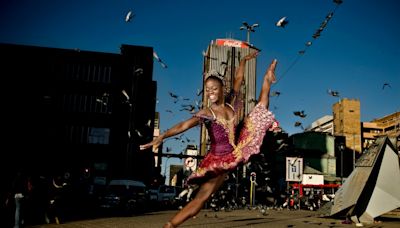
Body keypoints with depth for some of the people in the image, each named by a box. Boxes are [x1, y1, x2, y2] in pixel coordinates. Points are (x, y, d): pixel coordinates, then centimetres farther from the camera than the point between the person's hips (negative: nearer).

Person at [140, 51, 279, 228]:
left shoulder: (231, 103, 1)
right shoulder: (206, 113, -13)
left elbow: (238, 80, 16)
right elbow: (183, 125, -28)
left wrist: (244, 60, 25)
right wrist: (162, 136, -44)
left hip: (237, 153, 5)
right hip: (218, 159, -5)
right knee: (201, 197, -10)